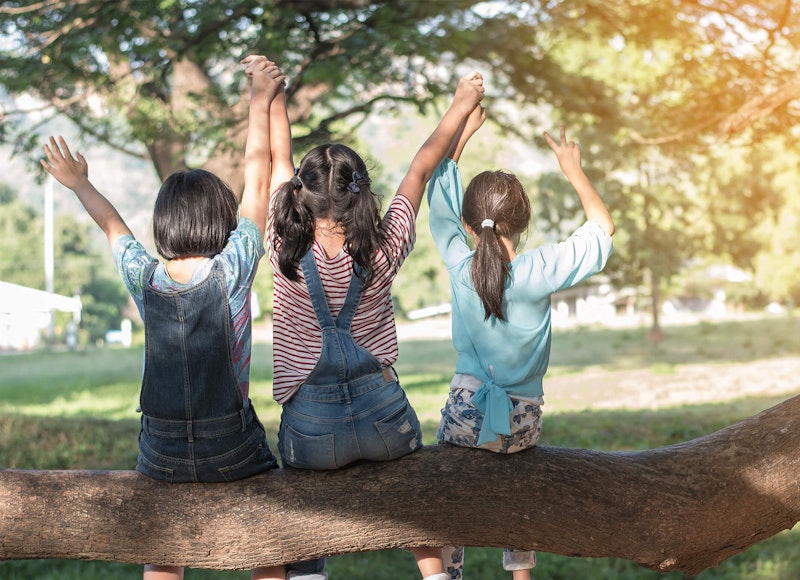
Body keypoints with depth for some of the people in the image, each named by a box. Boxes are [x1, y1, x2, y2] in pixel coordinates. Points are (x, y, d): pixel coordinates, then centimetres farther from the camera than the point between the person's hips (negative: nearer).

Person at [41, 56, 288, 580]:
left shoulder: (144, 279, -3)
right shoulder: (230, 272, -11)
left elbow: (114, 225, 17)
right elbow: (257, 184, -4)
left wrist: (79, 184, 36)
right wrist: (261, 101, 4)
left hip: (162, 454, 3)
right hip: (232, 450, -3)